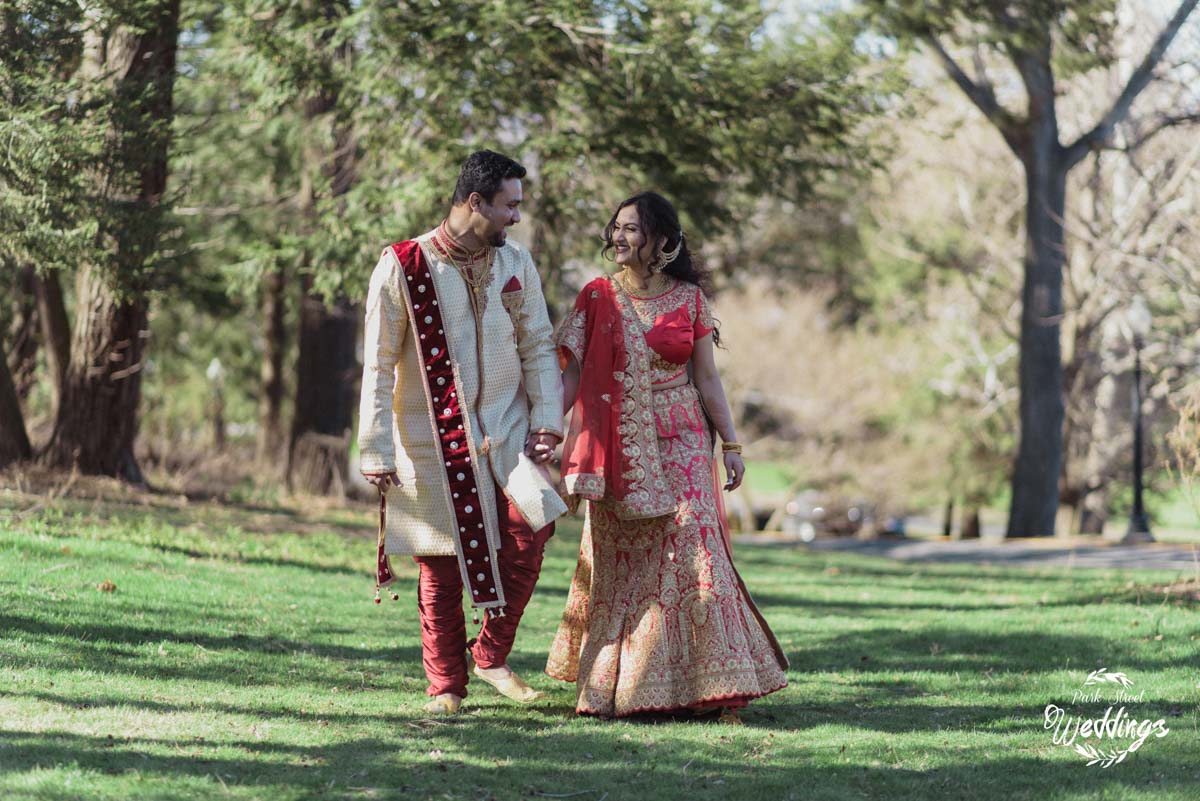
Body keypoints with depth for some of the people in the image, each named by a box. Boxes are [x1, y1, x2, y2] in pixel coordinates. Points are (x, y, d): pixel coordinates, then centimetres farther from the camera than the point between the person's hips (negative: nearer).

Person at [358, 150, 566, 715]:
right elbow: (379, 366, -5)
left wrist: (547, 419, 0)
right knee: (441, 563, 0)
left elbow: (538, 347, 11)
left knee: (530, 528, -15)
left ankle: (491, 653, 3)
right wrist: (376, 451, -8)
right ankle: (445, 685, 14)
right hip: (432, 438, -3)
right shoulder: (403, 266, -8)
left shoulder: (516, 264, 6)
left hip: (504, 430, 3)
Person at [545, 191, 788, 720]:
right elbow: (572, 375, 2)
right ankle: (610, 686, 12)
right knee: (619, 566, 3)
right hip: (618, 452, 1)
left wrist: (732, 444, 2)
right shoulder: (597, 298, 4)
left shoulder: (689, 299, 3)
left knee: (693, 554, -10)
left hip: (680, 447, -1)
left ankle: (711, 685, -7)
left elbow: (707, 378, 6)